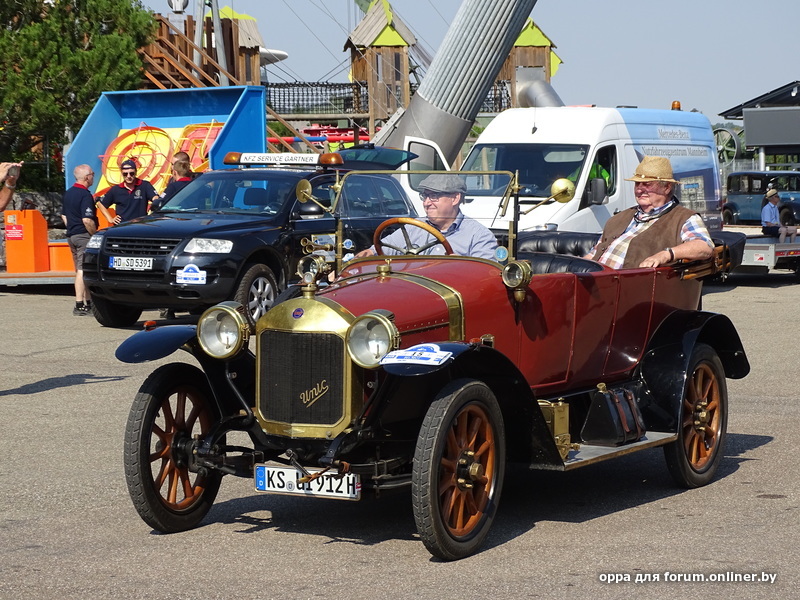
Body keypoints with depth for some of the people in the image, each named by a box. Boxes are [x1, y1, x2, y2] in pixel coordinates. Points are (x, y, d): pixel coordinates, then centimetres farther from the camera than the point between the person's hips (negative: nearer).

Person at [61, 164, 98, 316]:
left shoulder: (68, 193, 13)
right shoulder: (85, 195, -16)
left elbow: (64, 215, 21)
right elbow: (87, 220, -23)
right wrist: (96, 235, -13)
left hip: (71, 235, 10)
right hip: (84, 236, -10)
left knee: (80, 270, 13)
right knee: (82, 271, -8)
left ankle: (88, 303, 20)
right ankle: (80, 306, -9)